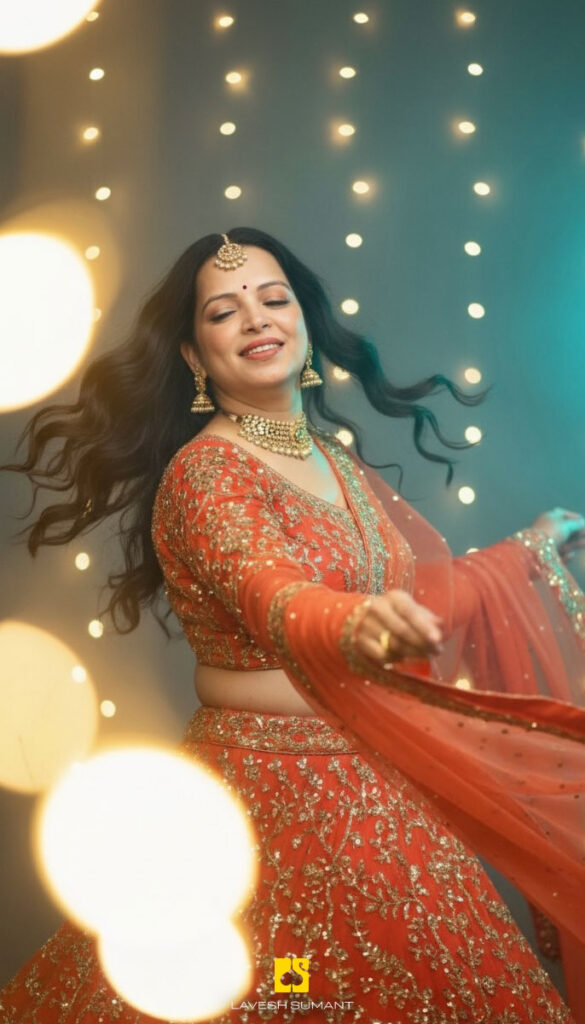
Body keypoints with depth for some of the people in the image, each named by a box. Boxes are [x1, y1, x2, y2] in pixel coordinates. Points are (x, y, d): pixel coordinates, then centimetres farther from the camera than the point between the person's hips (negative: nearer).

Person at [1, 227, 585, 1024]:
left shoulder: (339, 460, 7)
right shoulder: (204, 470, -15)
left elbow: (430, 584, 15)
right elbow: (275, 599, -33)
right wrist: (357, 627, -55)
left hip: (382, 783, 7)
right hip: (277, 786, -7)